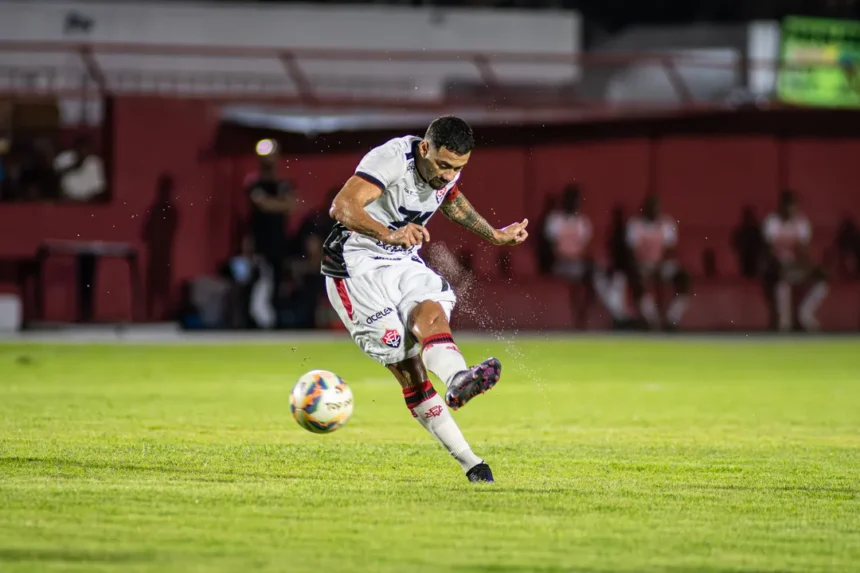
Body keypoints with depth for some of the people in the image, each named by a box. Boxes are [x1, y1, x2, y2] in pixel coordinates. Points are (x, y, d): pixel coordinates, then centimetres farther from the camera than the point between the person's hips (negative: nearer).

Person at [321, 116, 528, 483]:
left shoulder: (447, 169, -1)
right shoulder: (393, 158, -25)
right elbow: (343, 207, -39)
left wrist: (495, 236, 28)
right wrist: (389, 235, -55)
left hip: (403, 263, 6)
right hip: (356, 268, -6)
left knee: (430, 313, -29)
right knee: (408, 369, -17)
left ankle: (458, 380, -53)